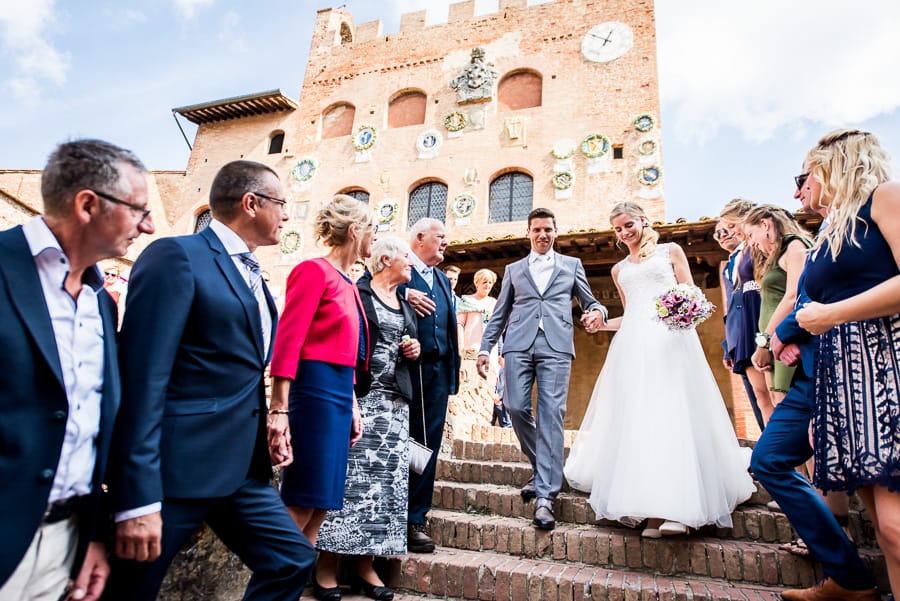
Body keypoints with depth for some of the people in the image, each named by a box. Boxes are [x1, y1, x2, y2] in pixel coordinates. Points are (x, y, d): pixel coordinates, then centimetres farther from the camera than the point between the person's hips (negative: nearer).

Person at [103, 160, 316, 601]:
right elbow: (142, 379, -19)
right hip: (175, 466, -8)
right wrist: (138, 501, -21)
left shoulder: (250, 274, 15)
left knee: (292, 561, 8)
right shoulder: (175, 256, -11)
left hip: (241, 466, 8)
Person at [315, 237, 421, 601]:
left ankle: (365, 564, 14)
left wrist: (415, 350, 5)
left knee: (385, 479, 4)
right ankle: (327, 564, 8)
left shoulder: (406, 305, 20)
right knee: (347, 474, -5)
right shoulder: (355, 292, -1)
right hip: (358, 397, -6)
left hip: (395, 403, 6)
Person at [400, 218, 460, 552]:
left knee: (428, 446, 7)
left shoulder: (443, 280, 22)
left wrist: (454, 367, 9)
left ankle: (415, 520, 18)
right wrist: (404, 293, -22)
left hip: (437, 371, 6)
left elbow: (450, 327, 19)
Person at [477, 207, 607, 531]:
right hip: (518, 346, 2)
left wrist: (598, 312, -6)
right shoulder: (513, 269, 23)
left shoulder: (572, 265, 21)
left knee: (551, 415, -9)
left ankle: (545, 496, -7)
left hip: (556, 346, -1)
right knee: (516, 408, -7)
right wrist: (485, 347, 8)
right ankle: (541, 468, 19)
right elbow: (499, 314, 19)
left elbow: (590, 302, 19)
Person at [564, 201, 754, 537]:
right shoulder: (619, 269, 25)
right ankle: (651, 511, -6)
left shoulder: (671, 251, 15)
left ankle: (677, 509, -12)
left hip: (670, 338, -3)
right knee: (637, 418, -7)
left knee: (673, 412, -12)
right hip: (633, 346, 4)